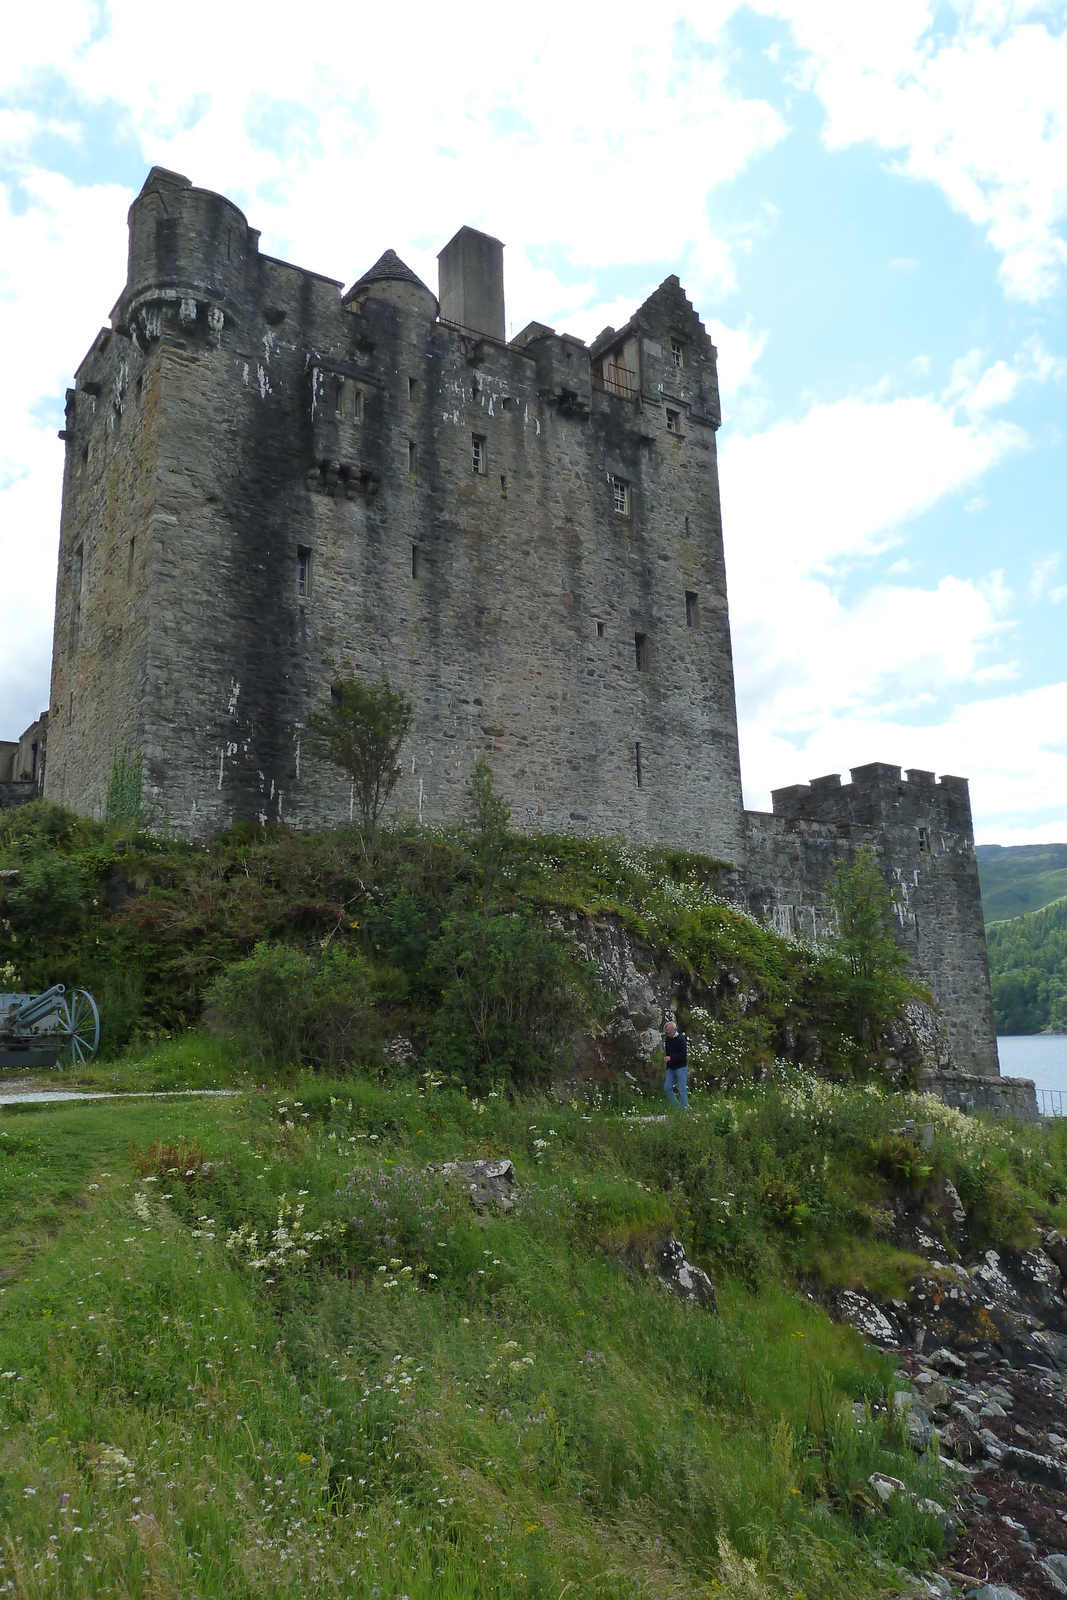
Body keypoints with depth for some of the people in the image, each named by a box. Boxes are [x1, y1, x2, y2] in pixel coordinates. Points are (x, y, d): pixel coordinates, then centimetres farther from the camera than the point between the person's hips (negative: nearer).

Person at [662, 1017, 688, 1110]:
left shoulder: (681, 1039, -11)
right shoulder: (667, 1039, 8)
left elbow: (683, 1054, -18)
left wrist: (671, 1058, -25)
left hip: (680, 1067, -7)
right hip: (671, 1068, 7)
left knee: (681, 1090, -5)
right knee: (667, 1088, 3)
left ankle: (684, 1110, 3)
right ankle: (677, 1107, 15)